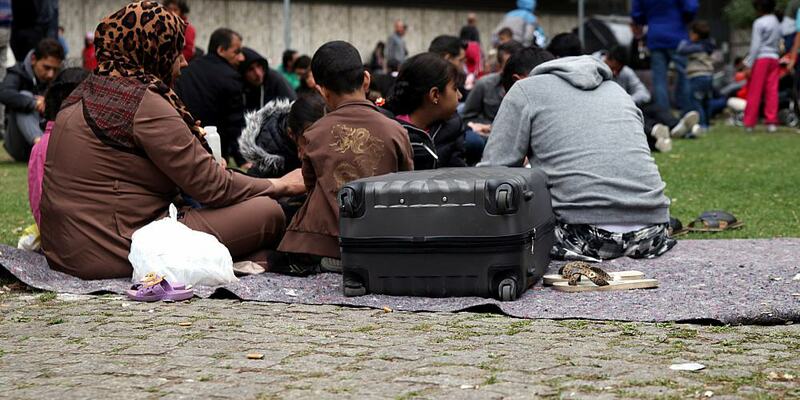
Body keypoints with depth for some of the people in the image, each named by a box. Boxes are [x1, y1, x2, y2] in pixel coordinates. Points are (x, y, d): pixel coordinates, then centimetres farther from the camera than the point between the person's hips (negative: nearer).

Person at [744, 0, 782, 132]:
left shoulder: (759, 23, -7)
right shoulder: (777, 23, 14)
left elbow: (755, 45, -11)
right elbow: (778, 44, 13)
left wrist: (749, 64, -11)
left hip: (761, 58, -6)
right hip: (774, 58, 6)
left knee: (754, 92, -2)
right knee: (772, 91, 3)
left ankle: (749, 123, -1)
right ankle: (772, 122, -1)